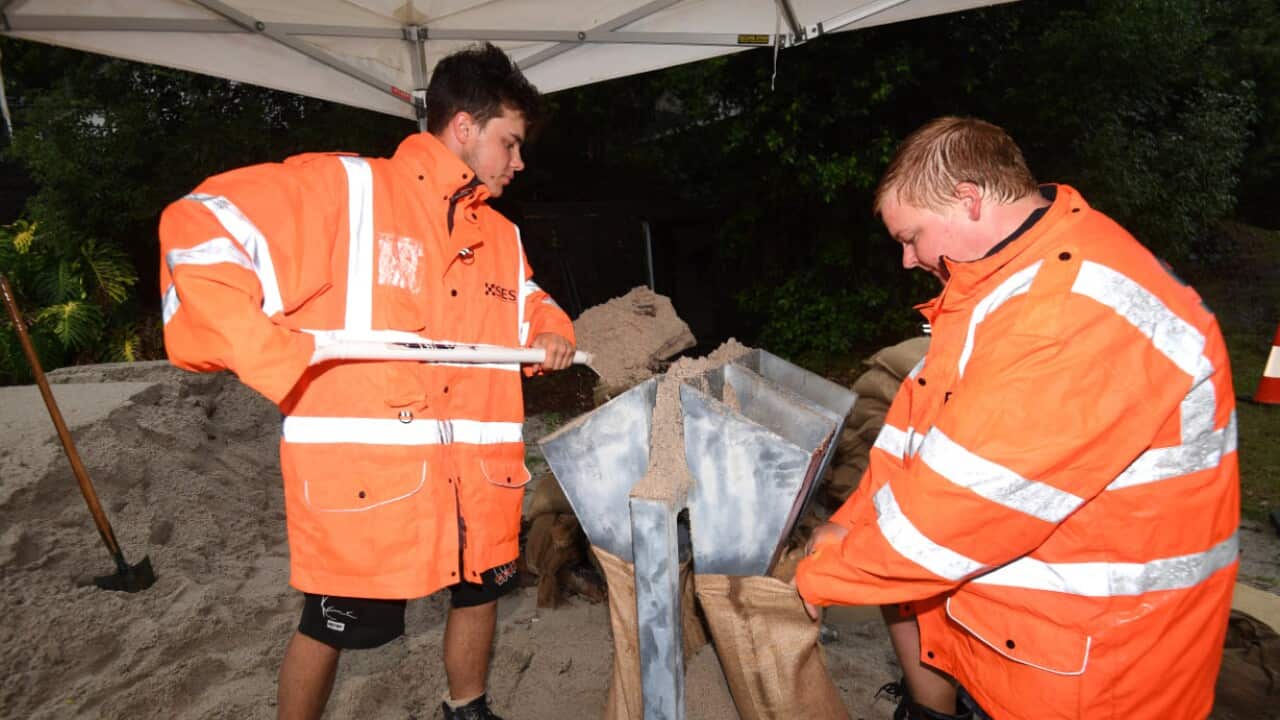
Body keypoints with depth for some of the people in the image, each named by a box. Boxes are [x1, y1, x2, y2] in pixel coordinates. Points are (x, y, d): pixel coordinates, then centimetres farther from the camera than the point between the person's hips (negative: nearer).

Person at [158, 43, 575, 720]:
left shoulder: (502, 237, 13)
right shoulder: (344, 188, -8)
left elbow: (527, 301, 31)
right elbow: (198, 225, -10)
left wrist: (549, 329, 8)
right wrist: (257, 342, -21)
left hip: (477, 469, 7)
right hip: (360, 465, -6)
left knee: (479, 591, 20)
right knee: (331, 625, 10)